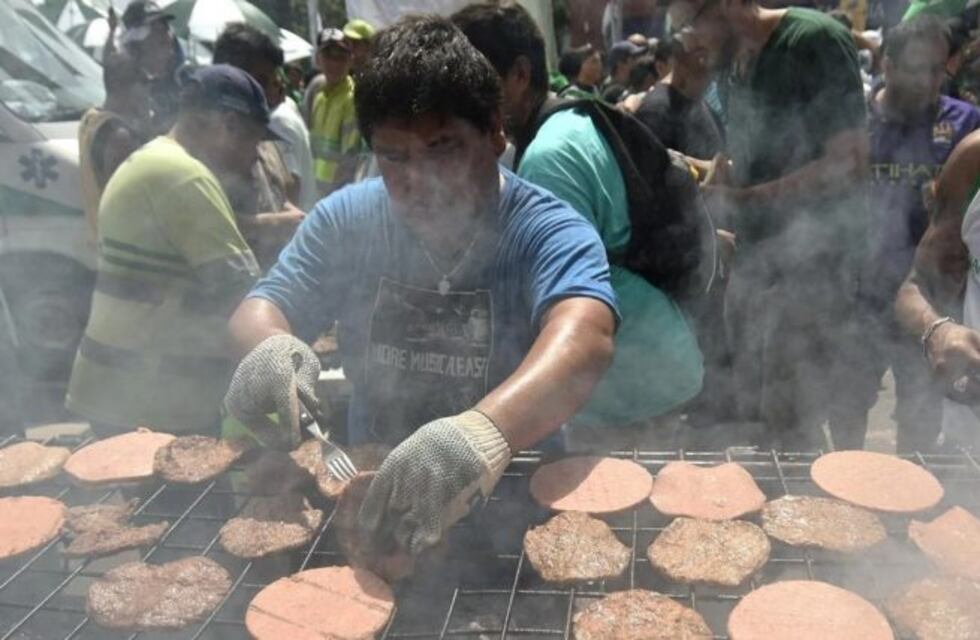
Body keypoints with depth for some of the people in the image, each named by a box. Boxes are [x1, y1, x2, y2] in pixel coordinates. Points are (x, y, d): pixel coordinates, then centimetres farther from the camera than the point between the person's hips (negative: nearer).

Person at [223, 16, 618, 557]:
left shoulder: (549, 231, -15)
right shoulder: (346, 219, -2)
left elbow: (585, 339, -34)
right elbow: (260, 310, 0)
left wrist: (490, 428, -55)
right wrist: (271, 346, -25)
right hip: (370, 486, 5)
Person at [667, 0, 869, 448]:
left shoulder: (814, 41, -11)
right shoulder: (738, 67, 12)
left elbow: (849, 163, -17)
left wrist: (740, 199, -19)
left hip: (812, 264, -8)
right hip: (755, 262, 8)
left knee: (798, 427, -2)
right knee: (754, 414, 13)